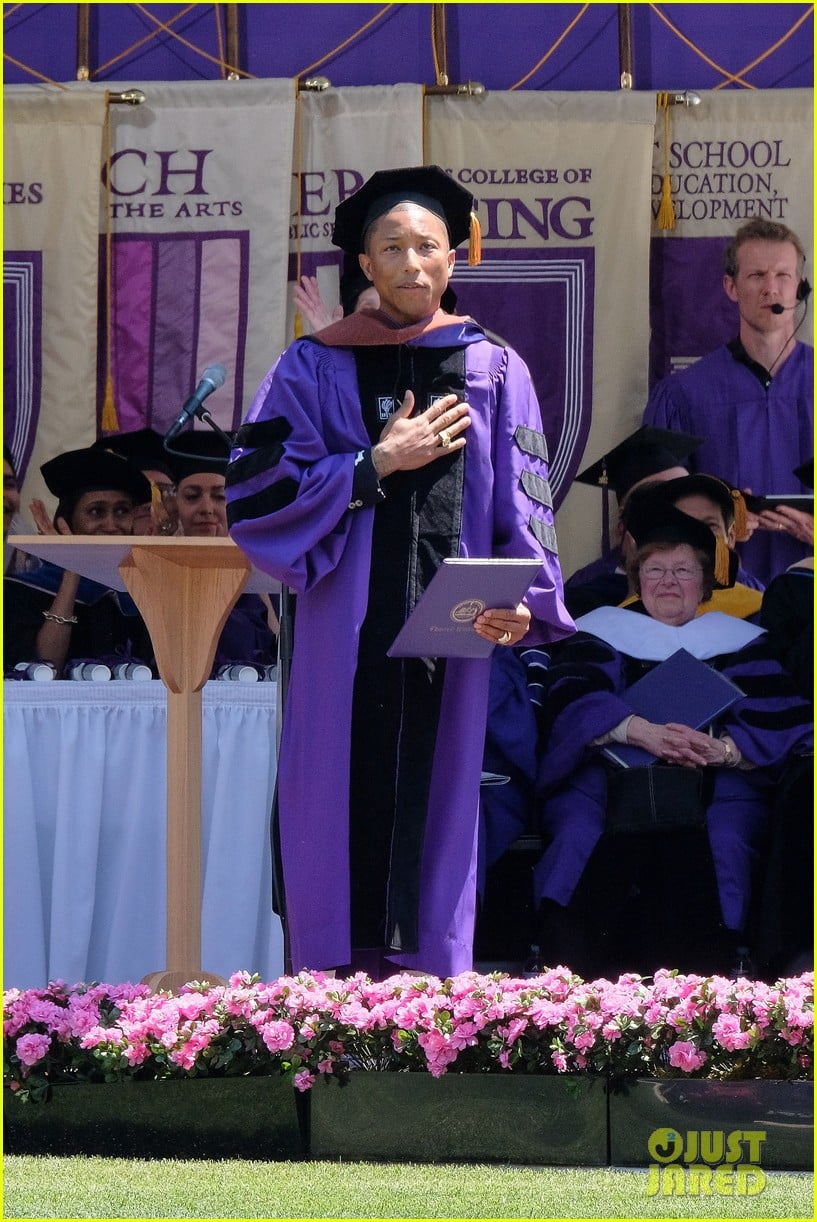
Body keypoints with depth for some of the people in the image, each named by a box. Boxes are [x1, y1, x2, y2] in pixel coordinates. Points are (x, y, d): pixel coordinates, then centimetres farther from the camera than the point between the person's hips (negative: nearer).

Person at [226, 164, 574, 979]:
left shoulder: (495, 373, 11)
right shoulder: (314, 369, 9)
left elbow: (523, 511, 4)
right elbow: (253, 492, -1)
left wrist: (522, 599, -14)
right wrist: (376, 464, -7)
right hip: (343, 639, -1)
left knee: (436, 807, 0)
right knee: (343, 809, -3)